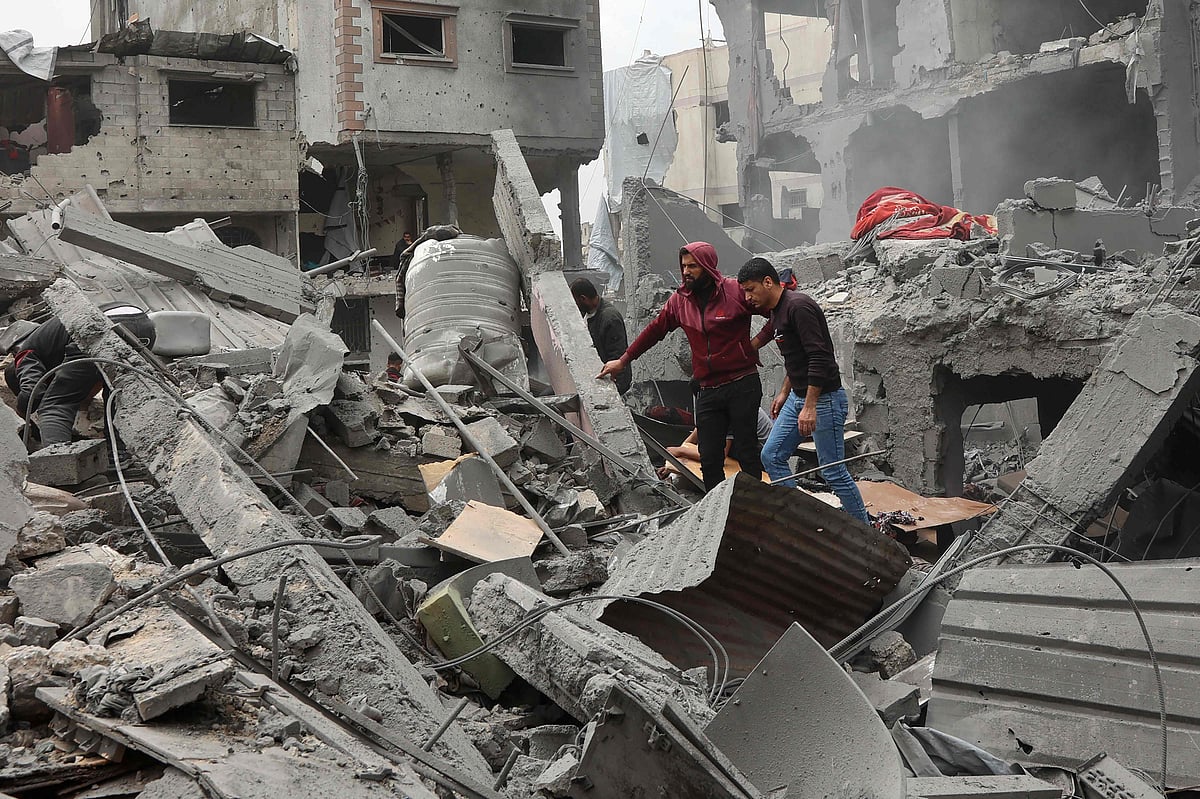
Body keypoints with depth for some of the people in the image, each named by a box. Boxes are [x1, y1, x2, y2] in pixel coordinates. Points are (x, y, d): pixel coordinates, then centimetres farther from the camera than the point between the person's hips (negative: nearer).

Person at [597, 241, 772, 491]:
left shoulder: (736, 291, -6)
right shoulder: (680, 300, 10)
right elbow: (655, 330, 21)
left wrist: (757, 342, -7)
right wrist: (623, 361, 22)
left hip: (742, 385, -5)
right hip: (708, 392, 5)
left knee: (746, 453, -2)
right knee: (709, 460, 2)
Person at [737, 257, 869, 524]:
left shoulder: (799, 306, -19)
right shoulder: (777, 311, 12)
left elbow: (819, 358, -25)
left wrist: (810, 406, -27)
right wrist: (784, 392, 26)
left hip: (824, 399, -10)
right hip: (798, 396, 10)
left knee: (832, 471, -4)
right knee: (772, 456, 10)